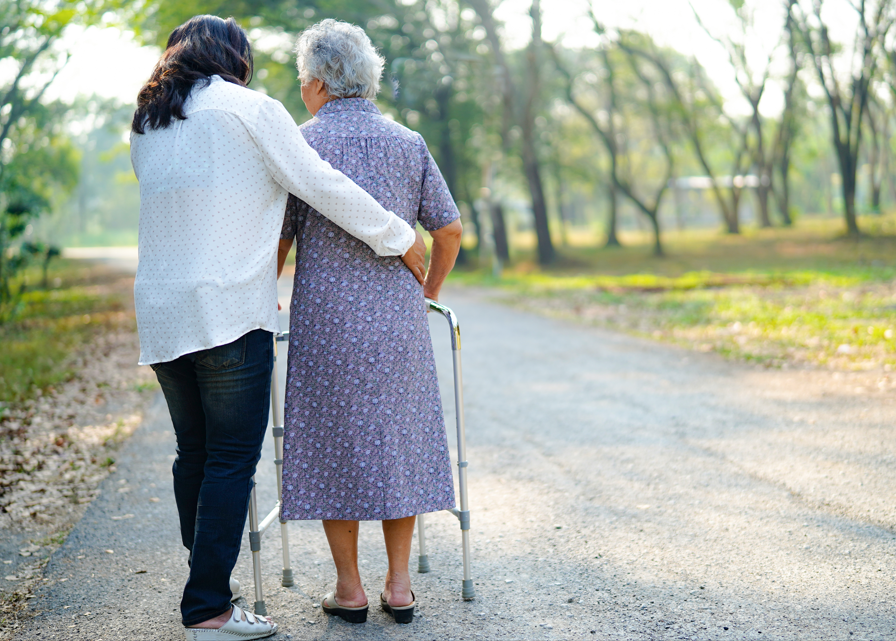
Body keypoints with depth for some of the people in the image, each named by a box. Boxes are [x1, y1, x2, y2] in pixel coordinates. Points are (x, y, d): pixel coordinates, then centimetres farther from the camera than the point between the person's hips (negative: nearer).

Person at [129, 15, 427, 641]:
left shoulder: (147, 127, 18)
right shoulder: (248, 108, -2)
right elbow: (323, 185, -6)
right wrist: (400, 238, 4)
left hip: (161, 314, 7)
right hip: (228, 310, -7)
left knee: (195, 454, 14)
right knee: (232, 459, -4)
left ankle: (205, 585, 21)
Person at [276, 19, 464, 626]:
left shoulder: (300, 144, -2)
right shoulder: (408, 142, 7)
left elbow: (277, 238, 0)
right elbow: (449, 229, 7)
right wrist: (429, 292, 22)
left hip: (327, 319, -2)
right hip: (398, 320, 3)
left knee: (333, 444, 7)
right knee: (397, 440, 11)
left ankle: (350, 589, 11)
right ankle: (399, 586, 14)